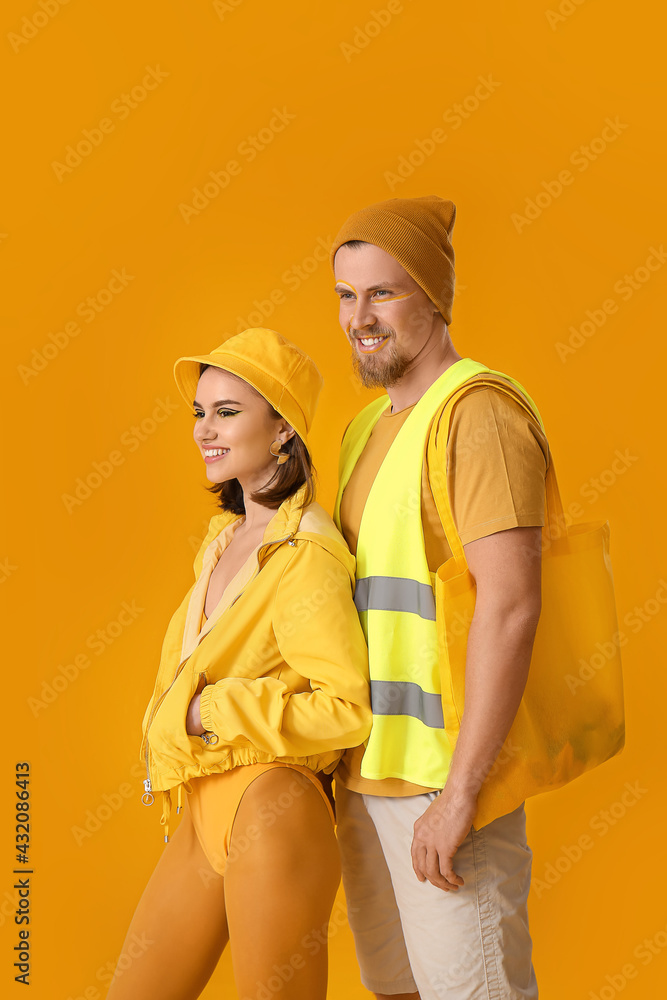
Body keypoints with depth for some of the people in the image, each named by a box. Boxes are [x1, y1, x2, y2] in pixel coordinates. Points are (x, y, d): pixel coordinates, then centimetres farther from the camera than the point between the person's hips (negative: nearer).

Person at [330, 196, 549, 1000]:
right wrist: (341, 765, 17)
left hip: (443, 778, -8)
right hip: (364, 775, 8)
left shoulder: (477, 411, -12)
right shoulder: (368, 427, 15)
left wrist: (459, 794, -23)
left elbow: (510, 604, -21)